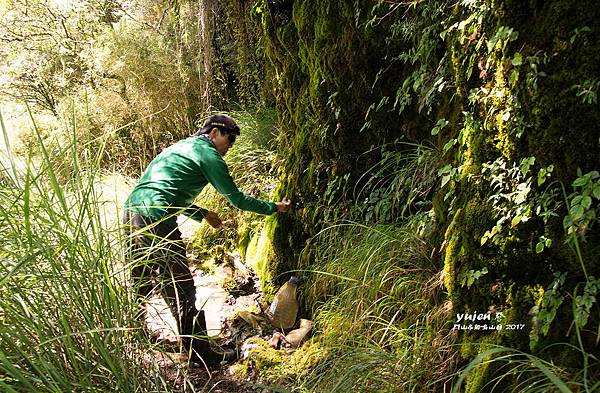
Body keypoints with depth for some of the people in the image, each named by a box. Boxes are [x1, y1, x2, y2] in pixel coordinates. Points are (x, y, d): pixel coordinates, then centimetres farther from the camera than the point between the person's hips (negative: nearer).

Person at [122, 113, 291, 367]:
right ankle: (200, 354, 5)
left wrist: (202, 214, 32)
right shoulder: (208, 154, 1)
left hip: (130, 211, 9)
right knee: (181, 290, -3)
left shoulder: (179, 146, 26)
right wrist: (275, 208, 15)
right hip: (156, 220, -9)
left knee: (140, 283, 24)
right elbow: (236, 199, 4)